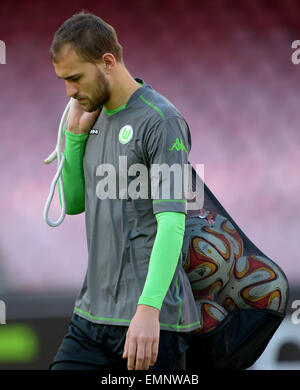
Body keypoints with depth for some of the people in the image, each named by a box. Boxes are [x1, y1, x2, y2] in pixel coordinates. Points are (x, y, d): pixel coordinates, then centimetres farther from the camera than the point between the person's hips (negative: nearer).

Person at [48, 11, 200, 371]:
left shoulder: (160, 122, -12)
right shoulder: (96, 118, 14)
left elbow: (171, 222, -20)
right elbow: (74, 203, 21)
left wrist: (148, 308, -30)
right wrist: (75, 133, 6)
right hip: (92, 312, 7)